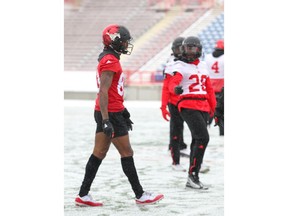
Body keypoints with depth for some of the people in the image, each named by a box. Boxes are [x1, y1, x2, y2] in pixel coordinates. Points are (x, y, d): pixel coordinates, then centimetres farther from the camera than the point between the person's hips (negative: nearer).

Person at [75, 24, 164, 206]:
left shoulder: (111, 60, 16)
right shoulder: (110, 61, -16)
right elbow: (103, 92, -22)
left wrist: (124, 113, 28)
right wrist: (106, 121, -25)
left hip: (107, 113, 10)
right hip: (110, 114, -10)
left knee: (99, 154, 10)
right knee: (127, 153, -1)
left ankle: (83, 195, 11)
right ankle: (140, 195, 7)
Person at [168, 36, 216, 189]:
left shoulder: (203, 66, 18)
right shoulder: (180, 66, -3)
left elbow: (209, 88, 22)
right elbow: (172, 83, -19)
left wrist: (213, 107, 19)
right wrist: (176, 88, -41)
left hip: (203, 107, 7)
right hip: (188, 106, -7)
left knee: (197, 140, 10)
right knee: (203, 138, -18)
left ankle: (193, 178, 16)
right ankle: (193, 175, -14)